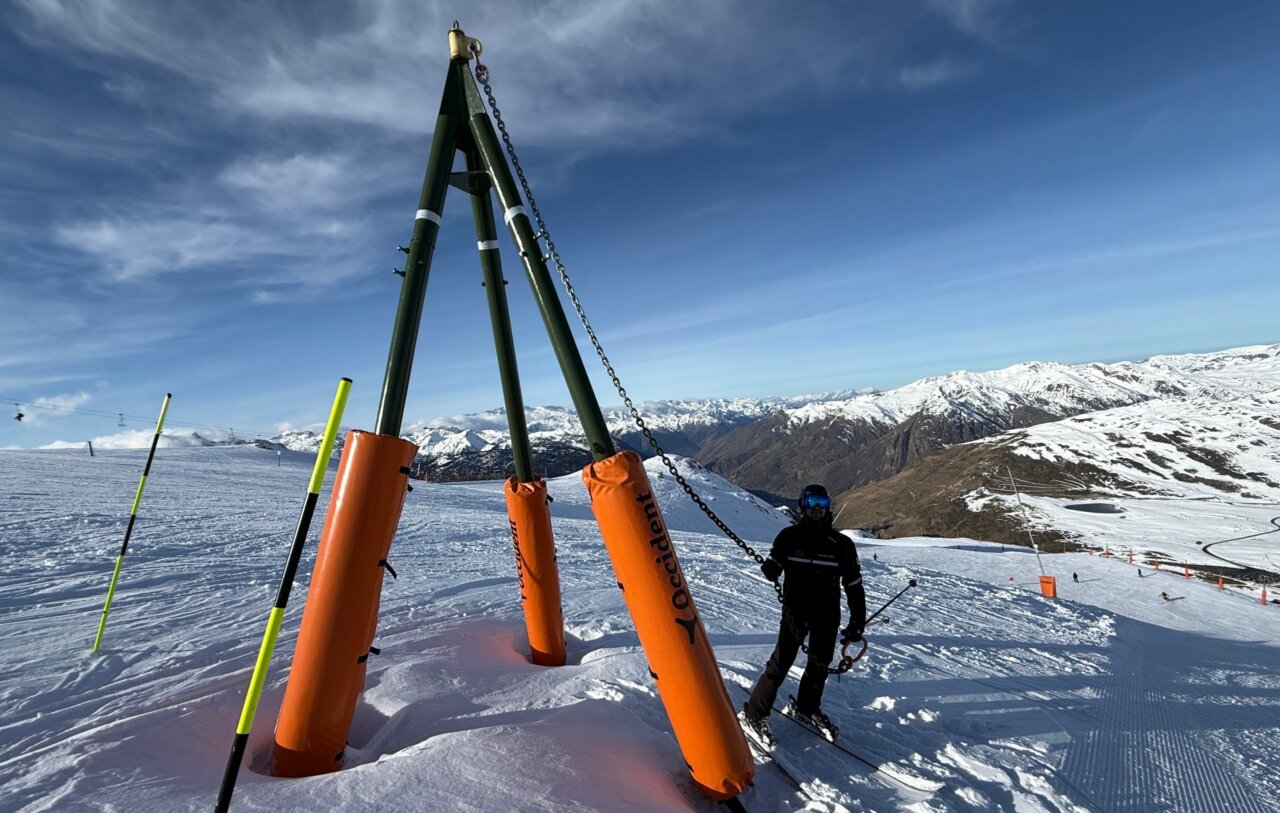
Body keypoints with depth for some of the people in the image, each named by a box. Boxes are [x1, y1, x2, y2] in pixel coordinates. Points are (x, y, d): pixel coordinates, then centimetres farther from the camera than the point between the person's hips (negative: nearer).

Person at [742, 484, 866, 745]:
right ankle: (754, 714, 9)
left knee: (820, 665, 17)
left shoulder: (842, 544, -2)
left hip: (827, 615, 3)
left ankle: (806, 707, 41)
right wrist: (771, 564, -29)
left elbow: (854, 586, 5)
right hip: (795, 611, -3)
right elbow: (771, 573, -6)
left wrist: (857, 623, 5)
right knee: (781, 663, -6)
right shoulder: (790, 536, -7)